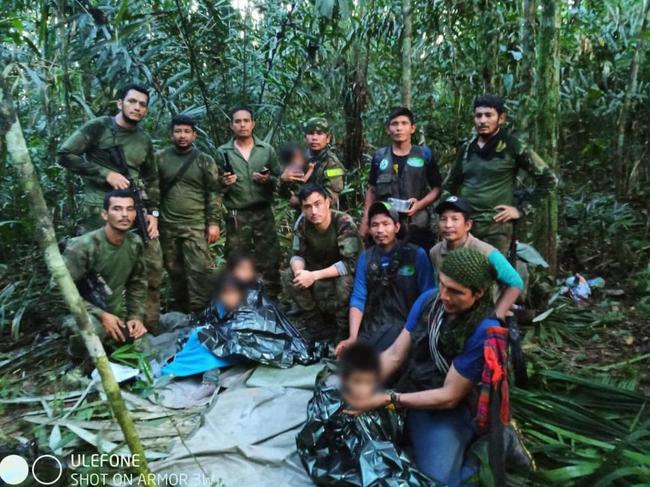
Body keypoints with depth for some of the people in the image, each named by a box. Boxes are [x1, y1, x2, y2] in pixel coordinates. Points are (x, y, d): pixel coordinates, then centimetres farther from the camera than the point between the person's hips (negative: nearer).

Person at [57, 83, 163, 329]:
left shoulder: (145, 141, 15)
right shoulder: (98, 127, -1)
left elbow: (151, 180, 19)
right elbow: (65, 155, -6)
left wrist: (153, 212, 7)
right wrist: (106, 173, -13)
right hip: (99, 210, -5)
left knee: (153, 266, 4)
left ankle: (150, 325, 18)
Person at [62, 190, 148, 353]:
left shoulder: (135, 244, -6)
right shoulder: (83, 247, -23)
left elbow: (138, 283, 7)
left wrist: (136, 316, -4)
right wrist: (100, 315, -23)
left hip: (115, 313, 6)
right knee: (93, 329, -38)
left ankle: (105, 342, 29)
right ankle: (79, 347, -1)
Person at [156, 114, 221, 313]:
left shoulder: (205, 160, 2)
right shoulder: (160, 158, 5)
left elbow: (212, 194, 0)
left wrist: (213, 222, -5)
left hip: (196, 225, -2)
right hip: (167, 225, 2)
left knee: (199, 269, -7)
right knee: (174, 269, 12)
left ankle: (199, 312, 2)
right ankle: (178, 308, 29)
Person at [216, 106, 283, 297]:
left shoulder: (267, 150, 6)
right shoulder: (222, 152, 4)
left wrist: (268, 179, -13)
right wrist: (223, 183, -17)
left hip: (263, 214, 1)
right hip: (236, 216, 0)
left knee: (269, 260, 4)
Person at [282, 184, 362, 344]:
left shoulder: (344, 223, -28)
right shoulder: (303, 224, -13)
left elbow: (351, 263, -33)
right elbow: (297, 254, -6)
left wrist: (314, 275, -36)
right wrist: (299, 271, -30)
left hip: (345, 273, -5)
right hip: (319, 270, 5)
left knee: (344, 282, -37)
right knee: (288, 277, -16)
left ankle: (344, 331, -10)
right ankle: (317, 326, -2)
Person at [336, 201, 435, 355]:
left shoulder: (417, 254, -3)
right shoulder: (365, 257, 8)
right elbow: (358, 298, 1)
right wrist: (353, 338, -11)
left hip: (405, 323, -3)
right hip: (371, 325, 3)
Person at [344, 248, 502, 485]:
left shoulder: (485, 331, -24)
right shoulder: (429, 299, -7)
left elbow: (449, 397, -19)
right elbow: (394, 355, -2)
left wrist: (386, 400, -23)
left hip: (448, 412, -5)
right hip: (410, 394, 5)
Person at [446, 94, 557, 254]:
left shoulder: (512, 147, -3)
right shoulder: (466, 148, 12)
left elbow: (547, 179, 0)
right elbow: (452, 183, 26)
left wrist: (521, 209, -4)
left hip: (495, 226, -4)